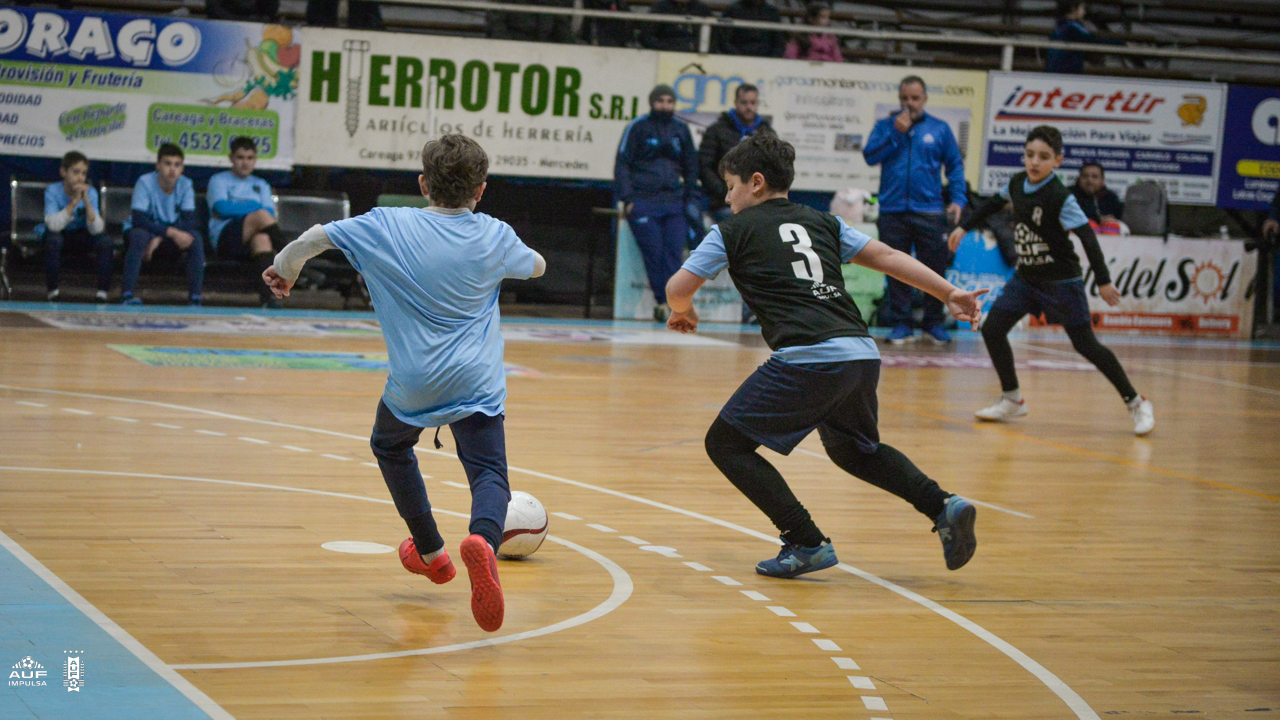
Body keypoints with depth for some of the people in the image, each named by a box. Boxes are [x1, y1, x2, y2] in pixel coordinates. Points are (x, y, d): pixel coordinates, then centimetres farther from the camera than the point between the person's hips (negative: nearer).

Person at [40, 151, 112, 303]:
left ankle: (102, 292, -18)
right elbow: (53, 225, -32)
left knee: (105, 241, -25)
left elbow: (96, 230, -23)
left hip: (82, 236, 2)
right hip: (59, 235, -2)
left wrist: (86, 201, -33)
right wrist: (74, 202, -35)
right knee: (53, 239, -35)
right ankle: (52, 290, -22)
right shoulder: (53, 191, -18)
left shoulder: (90, 192, -13)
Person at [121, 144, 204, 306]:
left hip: (171, 237, 3)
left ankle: (195, 297, -25)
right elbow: (138, 219, -31)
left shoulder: (185, 185, -11)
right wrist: (171, 232, -39)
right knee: (140, 236, -37)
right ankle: (127, 294, -38)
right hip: (144, 231, -3)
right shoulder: (145, 183, -20)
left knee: (196, 239, -25)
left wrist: (159, 238, -31)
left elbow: (189, 221, -19)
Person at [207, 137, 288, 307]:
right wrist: (255, 207, 1)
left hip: (249, 243, 2)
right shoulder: (219, 181, 19)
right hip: (224, 239, -2)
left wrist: (236, 209, -5)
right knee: (261, 215, -31)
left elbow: (270, 213, 8)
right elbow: (223, 208, -2)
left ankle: (267, 294, -55)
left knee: (262, 238, -38)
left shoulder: (261, 185, 29)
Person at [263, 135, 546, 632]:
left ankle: (430, 552, 34)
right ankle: (483, 539, -37)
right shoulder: (495, 237, 3)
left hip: (413, 383, 0)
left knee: (390, 446, 29)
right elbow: (537, 266, 23)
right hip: (477, 383, 0)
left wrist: (284, 270, 22)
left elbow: (313, 239, 2)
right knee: (489, 474, -3)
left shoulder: (387, 227, -3)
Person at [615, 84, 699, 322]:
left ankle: (671, 301, -7)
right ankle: (663, 302, -4)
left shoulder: (681, 129, 14)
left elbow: (691, 166, 23)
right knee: (653, 253, -10)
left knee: (674, 253, -9)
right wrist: (627, 199, -7)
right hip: (643, 202, -3)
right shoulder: (638, 127, 3)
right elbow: (622, 164, 2)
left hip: (674, 203, 3)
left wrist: (689, 199, 14)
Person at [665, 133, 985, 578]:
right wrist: (949, 293, 18)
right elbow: (886, 256, 17)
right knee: (853, 449, 32)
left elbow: (677, 289, 6)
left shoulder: (734, 230, 8)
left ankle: (806, 543, -3)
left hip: (807, 359, -7)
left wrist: (684, 312, 28)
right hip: (862, 354, 7)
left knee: (725, 444, 6)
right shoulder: (821, 222, 23)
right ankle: (942, 507, 13)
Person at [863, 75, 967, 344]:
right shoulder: (885, 126, 9)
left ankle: (934, 323, 11)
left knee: (935, 270, 0)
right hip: (892, 211, 1)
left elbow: (955, 166, 8)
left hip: (929, 213, -1)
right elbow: (870, 155, -3)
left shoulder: (939, 129, 7)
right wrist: (895, 133, -9)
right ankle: (900, 324, 12)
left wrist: (957, 199, -4)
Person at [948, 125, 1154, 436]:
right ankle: (1012, 400, 15)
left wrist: (1103, 281, -23)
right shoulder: (1017, 184, -3)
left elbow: (1087, 237, -21)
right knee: (992, 330, -2)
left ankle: (1135, 403, 7)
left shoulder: (1060, 197, -22)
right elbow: (994, 204, 20)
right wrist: (965, 227, 24)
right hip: (1026, 276, 6)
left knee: (1086, 344, -6)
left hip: (1060, 281, -6)